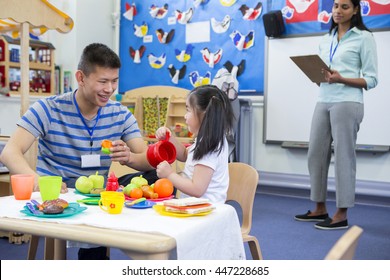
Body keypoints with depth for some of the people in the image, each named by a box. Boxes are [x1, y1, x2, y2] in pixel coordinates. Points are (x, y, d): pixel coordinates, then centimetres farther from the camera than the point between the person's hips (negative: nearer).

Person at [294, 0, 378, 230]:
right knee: (316, 154, 6)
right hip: (323, 102, 6)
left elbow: (371, 79, -4)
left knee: (344, 156, -3)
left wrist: (341, 79, -19)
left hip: (347, 103, -6)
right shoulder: (326, 39, 17)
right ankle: (320, 208, 18)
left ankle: (342, 214, 5)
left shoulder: (364, 38, 0)